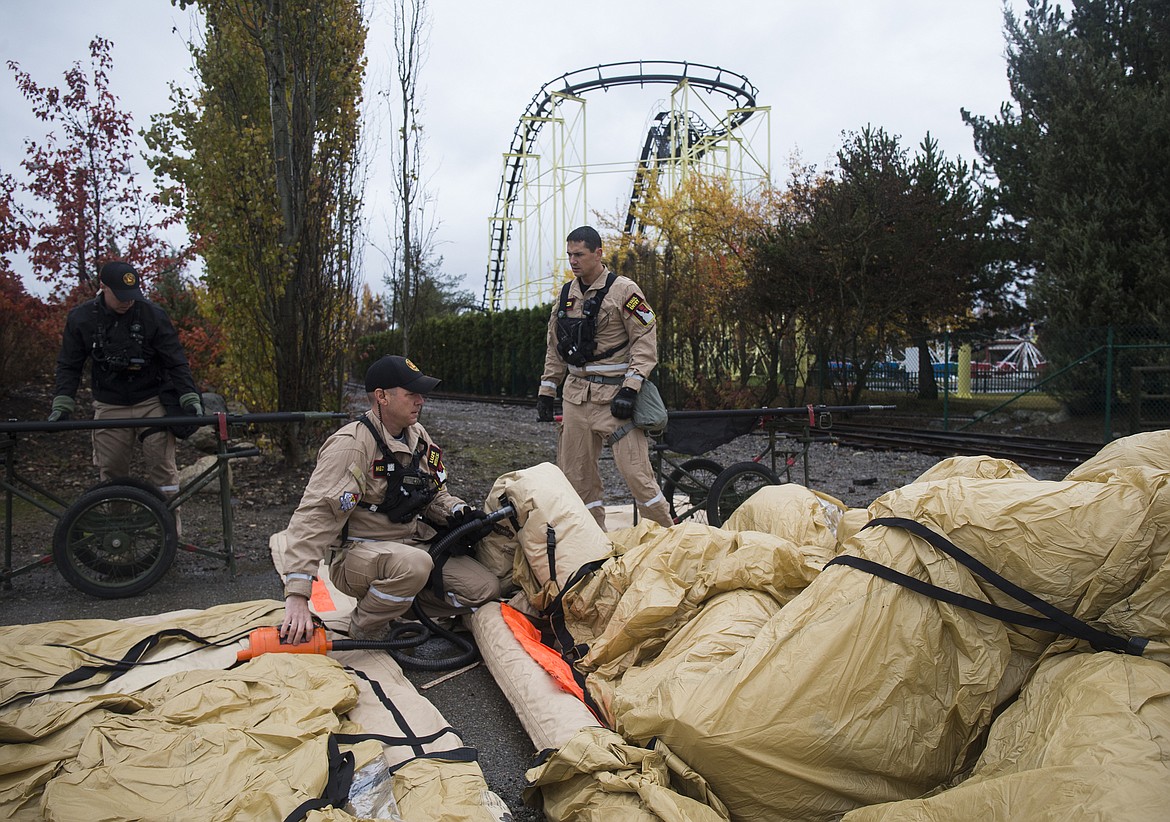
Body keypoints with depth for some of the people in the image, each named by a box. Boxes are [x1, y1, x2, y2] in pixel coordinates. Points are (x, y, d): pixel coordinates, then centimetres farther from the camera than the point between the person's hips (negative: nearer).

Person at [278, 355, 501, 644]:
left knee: (486, 589, -7)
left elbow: (436, 495, 18)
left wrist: (461, 513, -6)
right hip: (358, 552, -7)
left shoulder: (419, 436, 6)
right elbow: (315, 515, -26)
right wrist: (297, 594, -33)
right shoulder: (352, 444, -20)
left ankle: (396, 601, 9)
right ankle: (366, 627, -9)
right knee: (415, 564, -39)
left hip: (417, 543, 7)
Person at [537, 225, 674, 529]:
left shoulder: (623, 290, -5)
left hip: (615, 394, -6)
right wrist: (546, 391, 15)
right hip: (576, 395, 6)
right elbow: (555, 347, 20)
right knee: (576, 475, 7)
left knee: (635, 471, -10)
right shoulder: (567, 294, 13)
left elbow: (645, 340, -9)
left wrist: (629, 389, -17)